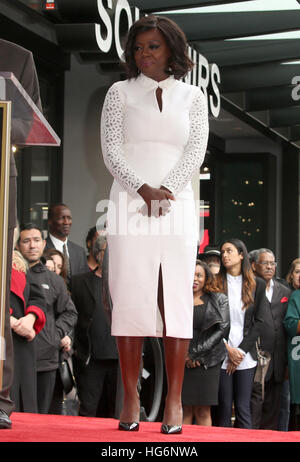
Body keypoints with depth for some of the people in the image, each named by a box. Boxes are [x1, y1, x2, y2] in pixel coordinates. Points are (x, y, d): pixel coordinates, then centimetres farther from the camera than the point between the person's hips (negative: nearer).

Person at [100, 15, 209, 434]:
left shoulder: (192, 97, 13)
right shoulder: (120, 93, 11)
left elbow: (196, 151, 3)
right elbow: (112, 149, 2)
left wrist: (167, 189, -13)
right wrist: (143, 189, -13)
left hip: (177, 207, 1)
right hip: (129, 208, -1)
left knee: (177, 300, -4)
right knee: (130, 299, -6)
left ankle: (175, 401, -1)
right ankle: (130, 398, -2)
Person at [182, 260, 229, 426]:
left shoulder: (218, 300, 9)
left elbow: (223, 329, -1)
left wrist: (195, 353, -6)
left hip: (206, 361, -1)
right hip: (182, 362, 1)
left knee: (203, 412, -4)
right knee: (185, 410, -3)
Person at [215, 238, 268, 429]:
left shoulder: (258, 284, 7)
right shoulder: (216, 283, 5)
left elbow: (259, 321, 4)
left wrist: (241, 351, -4)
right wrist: (228, 349, -7)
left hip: (246, 355, 0)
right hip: (221, 355, 0)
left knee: (243, 408, -2)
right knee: (224, 408, 0)